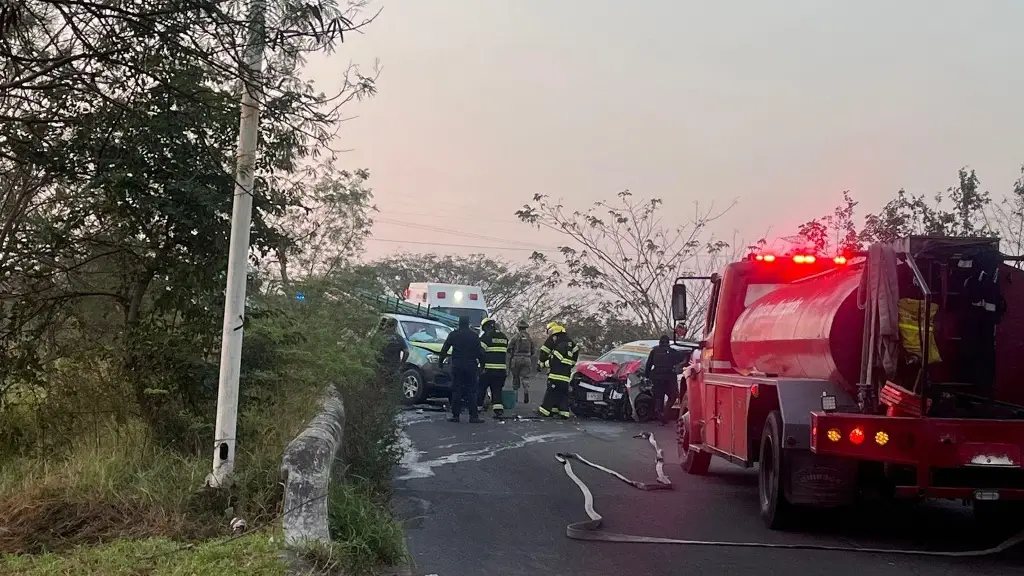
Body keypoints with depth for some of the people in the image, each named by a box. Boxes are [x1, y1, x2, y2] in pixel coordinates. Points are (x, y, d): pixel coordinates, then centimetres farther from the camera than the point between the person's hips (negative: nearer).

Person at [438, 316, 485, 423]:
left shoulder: (453, 335, 2)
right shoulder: (474, 335, 1)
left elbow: (444, 350, 5)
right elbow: (480, 351, 0)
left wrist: (440, 361, 15)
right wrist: (482, 363, 7)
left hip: (457, 366, 0)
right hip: (471, 366, 0)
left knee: (456, 390, 4)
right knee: (471, 391, 1)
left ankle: (455, 415, 2)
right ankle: (473, 416, -3)